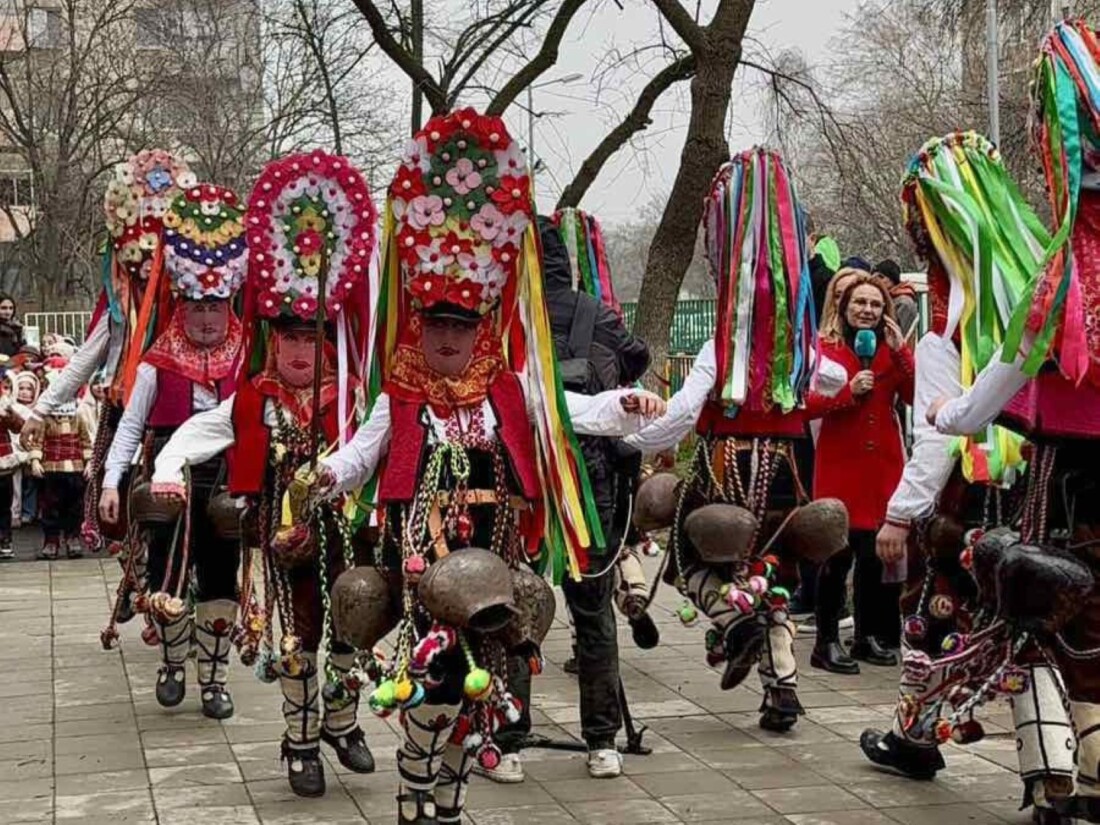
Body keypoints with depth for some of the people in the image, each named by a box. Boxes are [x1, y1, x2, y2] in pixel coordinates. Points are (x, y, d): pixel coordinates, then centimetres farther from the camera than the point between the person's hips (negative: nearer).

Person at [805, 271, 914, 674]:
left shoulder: (892, 349, 12)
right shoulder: (825, 347, 0)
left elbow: (916, 397, -2)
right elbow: (807, 404, -8)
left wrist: (900, 352, -10)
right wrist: (849, 391, -18)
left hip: (883, 463, 4)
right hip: (839, 463, -4)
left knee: (877, 552, 8)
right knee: (838, 551, -6)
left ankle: (869, 635, 21)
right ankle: (827, 641, 0)